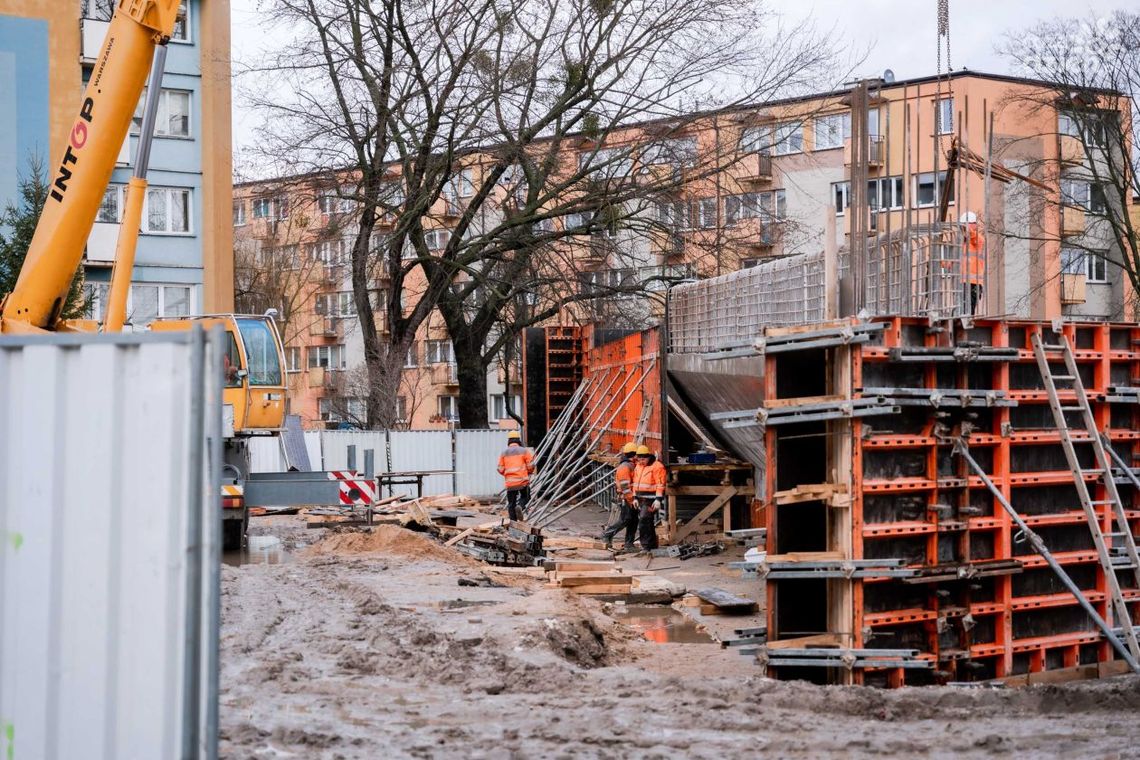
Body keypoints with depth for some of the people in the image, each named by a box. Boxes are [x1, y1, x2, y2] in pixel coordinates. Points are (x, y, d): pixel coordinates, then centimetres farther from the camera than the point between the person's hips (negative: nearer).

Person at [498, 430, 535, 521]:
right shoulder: (524, 450, 1)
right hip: (523, 480, -2)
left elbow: (500, 469, 5)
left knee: (511, 503, 9)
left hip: (510, 482, 2)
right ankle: (520, 506, -15)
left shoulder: (504, 453, 7)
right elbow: (530, 465, -3)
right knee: (525, 497, 16)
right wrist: (529, 473, 18)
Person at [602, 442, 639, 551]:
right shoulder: (624, 467, -17)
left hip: (631, 498, 10)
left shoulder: (632, 466, 15)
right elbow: (625, 486, -22)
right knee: (625, 520, -9)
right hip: (625, 499, -10)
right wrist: (632, 500, -22)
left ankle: (629, 544, 11)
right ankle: (607, 534, 5)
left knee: (633, 521, 7)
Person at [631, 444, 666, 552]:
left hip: (651, 500, -8)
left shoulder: (657, 467, -11)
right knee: (648, 522, 13)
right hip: (641, 499, 8)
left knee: (644, 520, -17)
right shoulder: (638, 467, 14)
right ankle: (652, 545, 23)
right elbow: (635, 483, 18)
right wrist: (635, 498, 12)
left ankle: (646, 545, -15)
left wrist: (658, 500, -21)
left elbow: (660, 485, -16)